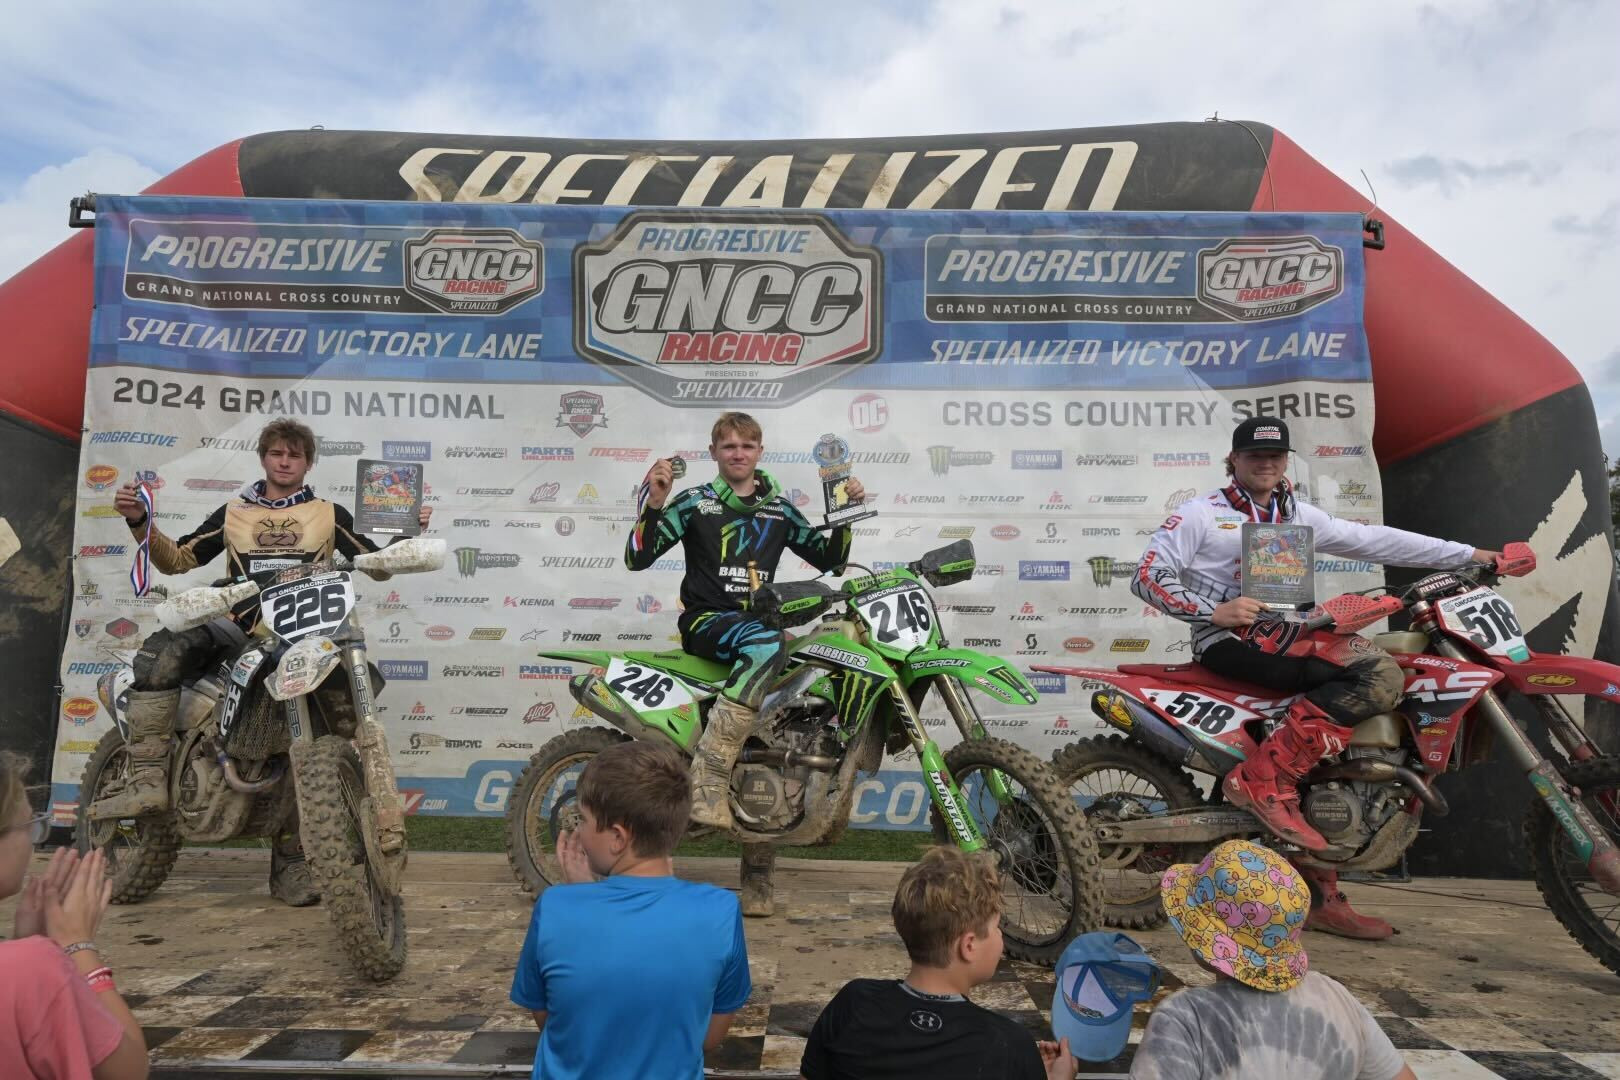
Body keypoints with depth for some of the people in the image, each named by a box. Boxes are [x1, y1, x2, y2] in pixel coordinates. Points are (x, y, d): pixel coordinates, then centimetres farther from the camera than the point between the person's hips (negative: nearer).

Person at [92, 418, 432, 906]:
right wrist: (139, 521, -1)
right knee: (160, 653, -28)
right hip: (240, 624, 2)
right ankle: (148, 781, -28)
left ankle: (290, 864, 2)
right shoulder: (233, 513, 19)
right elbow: (177, 560, 14)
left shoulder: (330, 514, 13)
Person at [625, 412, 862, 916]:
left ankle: (757, 875, 6)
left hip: (759, 624, 4)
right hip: (707, 621, -4)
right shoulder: (695, 502, 5)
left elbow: (830, 559, 19)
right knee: (764, 646, -38)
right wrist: (653, 503, -17)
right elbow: (637, 558, -4)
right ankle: (707, 779, -37)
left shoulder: (779, 509, 16)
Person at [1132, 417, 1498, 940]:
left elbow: (1372, 540, 17)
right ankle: (1263, 778, -27)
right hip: (1232, 642, -7)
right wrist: (1215, 611, -17)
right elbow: (1148, 576, -6)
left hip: (1287, 639, 7)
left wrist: (1467, 554, 13)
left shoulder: (1297, 515, 19)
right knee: (1379, 674, -24)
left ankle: (1322, 897, 10)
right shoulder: (1201, 513, 0)